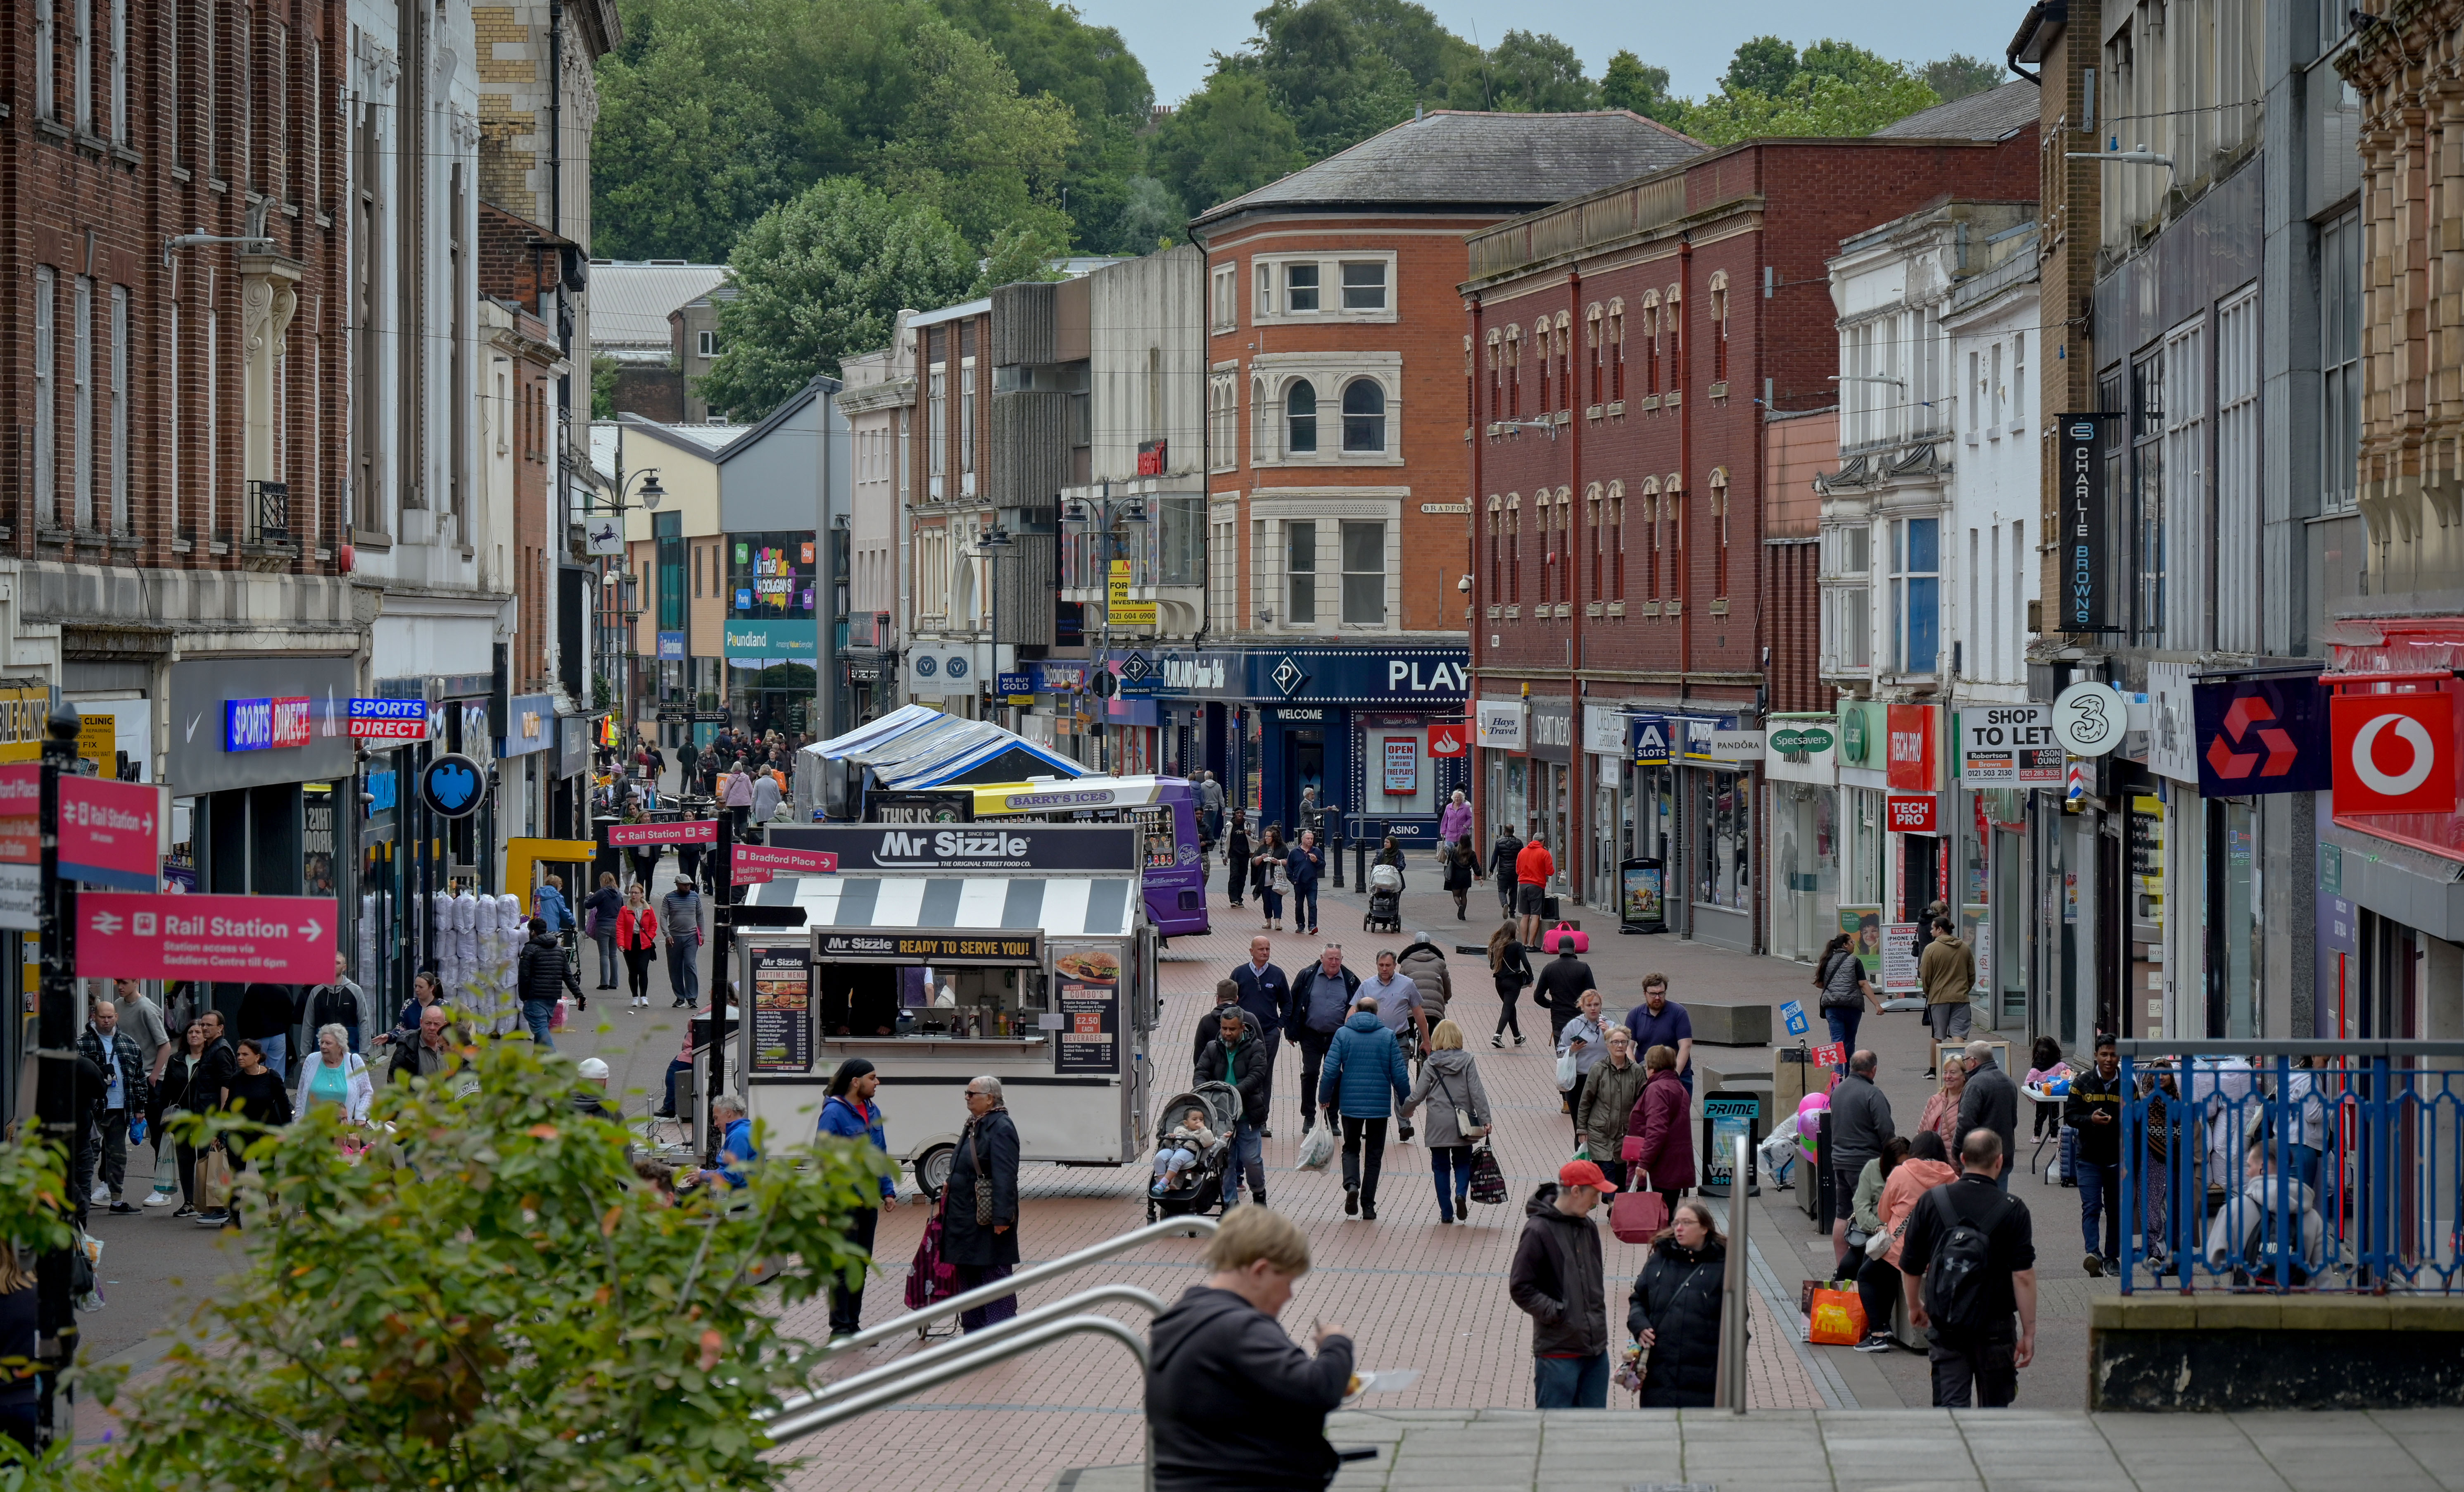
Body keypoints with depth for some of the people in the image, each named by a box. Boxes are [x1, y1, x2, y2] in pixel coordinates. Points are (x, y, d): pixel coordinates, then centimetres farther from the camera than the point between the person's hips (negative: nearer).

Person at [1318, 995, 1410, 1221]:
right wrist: (1406, 1102, 9)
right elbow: (1400, 1073, -3)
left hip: (1350, 1103, 0)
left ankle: (1351, 1185, -12)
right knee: (1375, 1154, 11)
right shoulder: (1388, 1036, -2)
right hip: (1380, 1104, 0)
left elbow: (1331, 1070, -6)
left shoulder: (1343, 1034, -2)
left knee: (1351, 1149, 16)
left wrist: (1324, 1098, 8)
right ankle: (1368, 1206, 8)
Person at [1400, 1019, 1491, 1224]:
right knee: (1462, 1163, 15)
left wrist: (1406, 1111, 19)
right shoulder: (1467, 1061, -3)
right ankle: (1461, 1194, -13)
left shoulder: (1431, 1064, -3)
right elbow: (1477, 1092, -7)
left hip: (1438, 1126, 0)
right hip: (1462, 1126, 0)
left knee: (1441, 1167, 9)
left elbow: (1418, 1095, 0)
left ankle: (1446, 1213, 6)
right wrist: (1485, 1120, -5)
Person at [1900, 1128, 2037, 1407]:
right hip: (1995, 1326, -1)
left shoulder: (1931, 1202, -2)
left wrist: (1915, 1307, 24)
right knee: (1994, 1408, 16)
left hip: (1943, 1325, 1)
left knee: (1950, 1403, -1)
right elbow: (2023, 1277, -14)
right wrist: (2029, 1332, -7)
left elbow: (1910, 1267, 5)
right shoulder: (2012, 1210, -9)